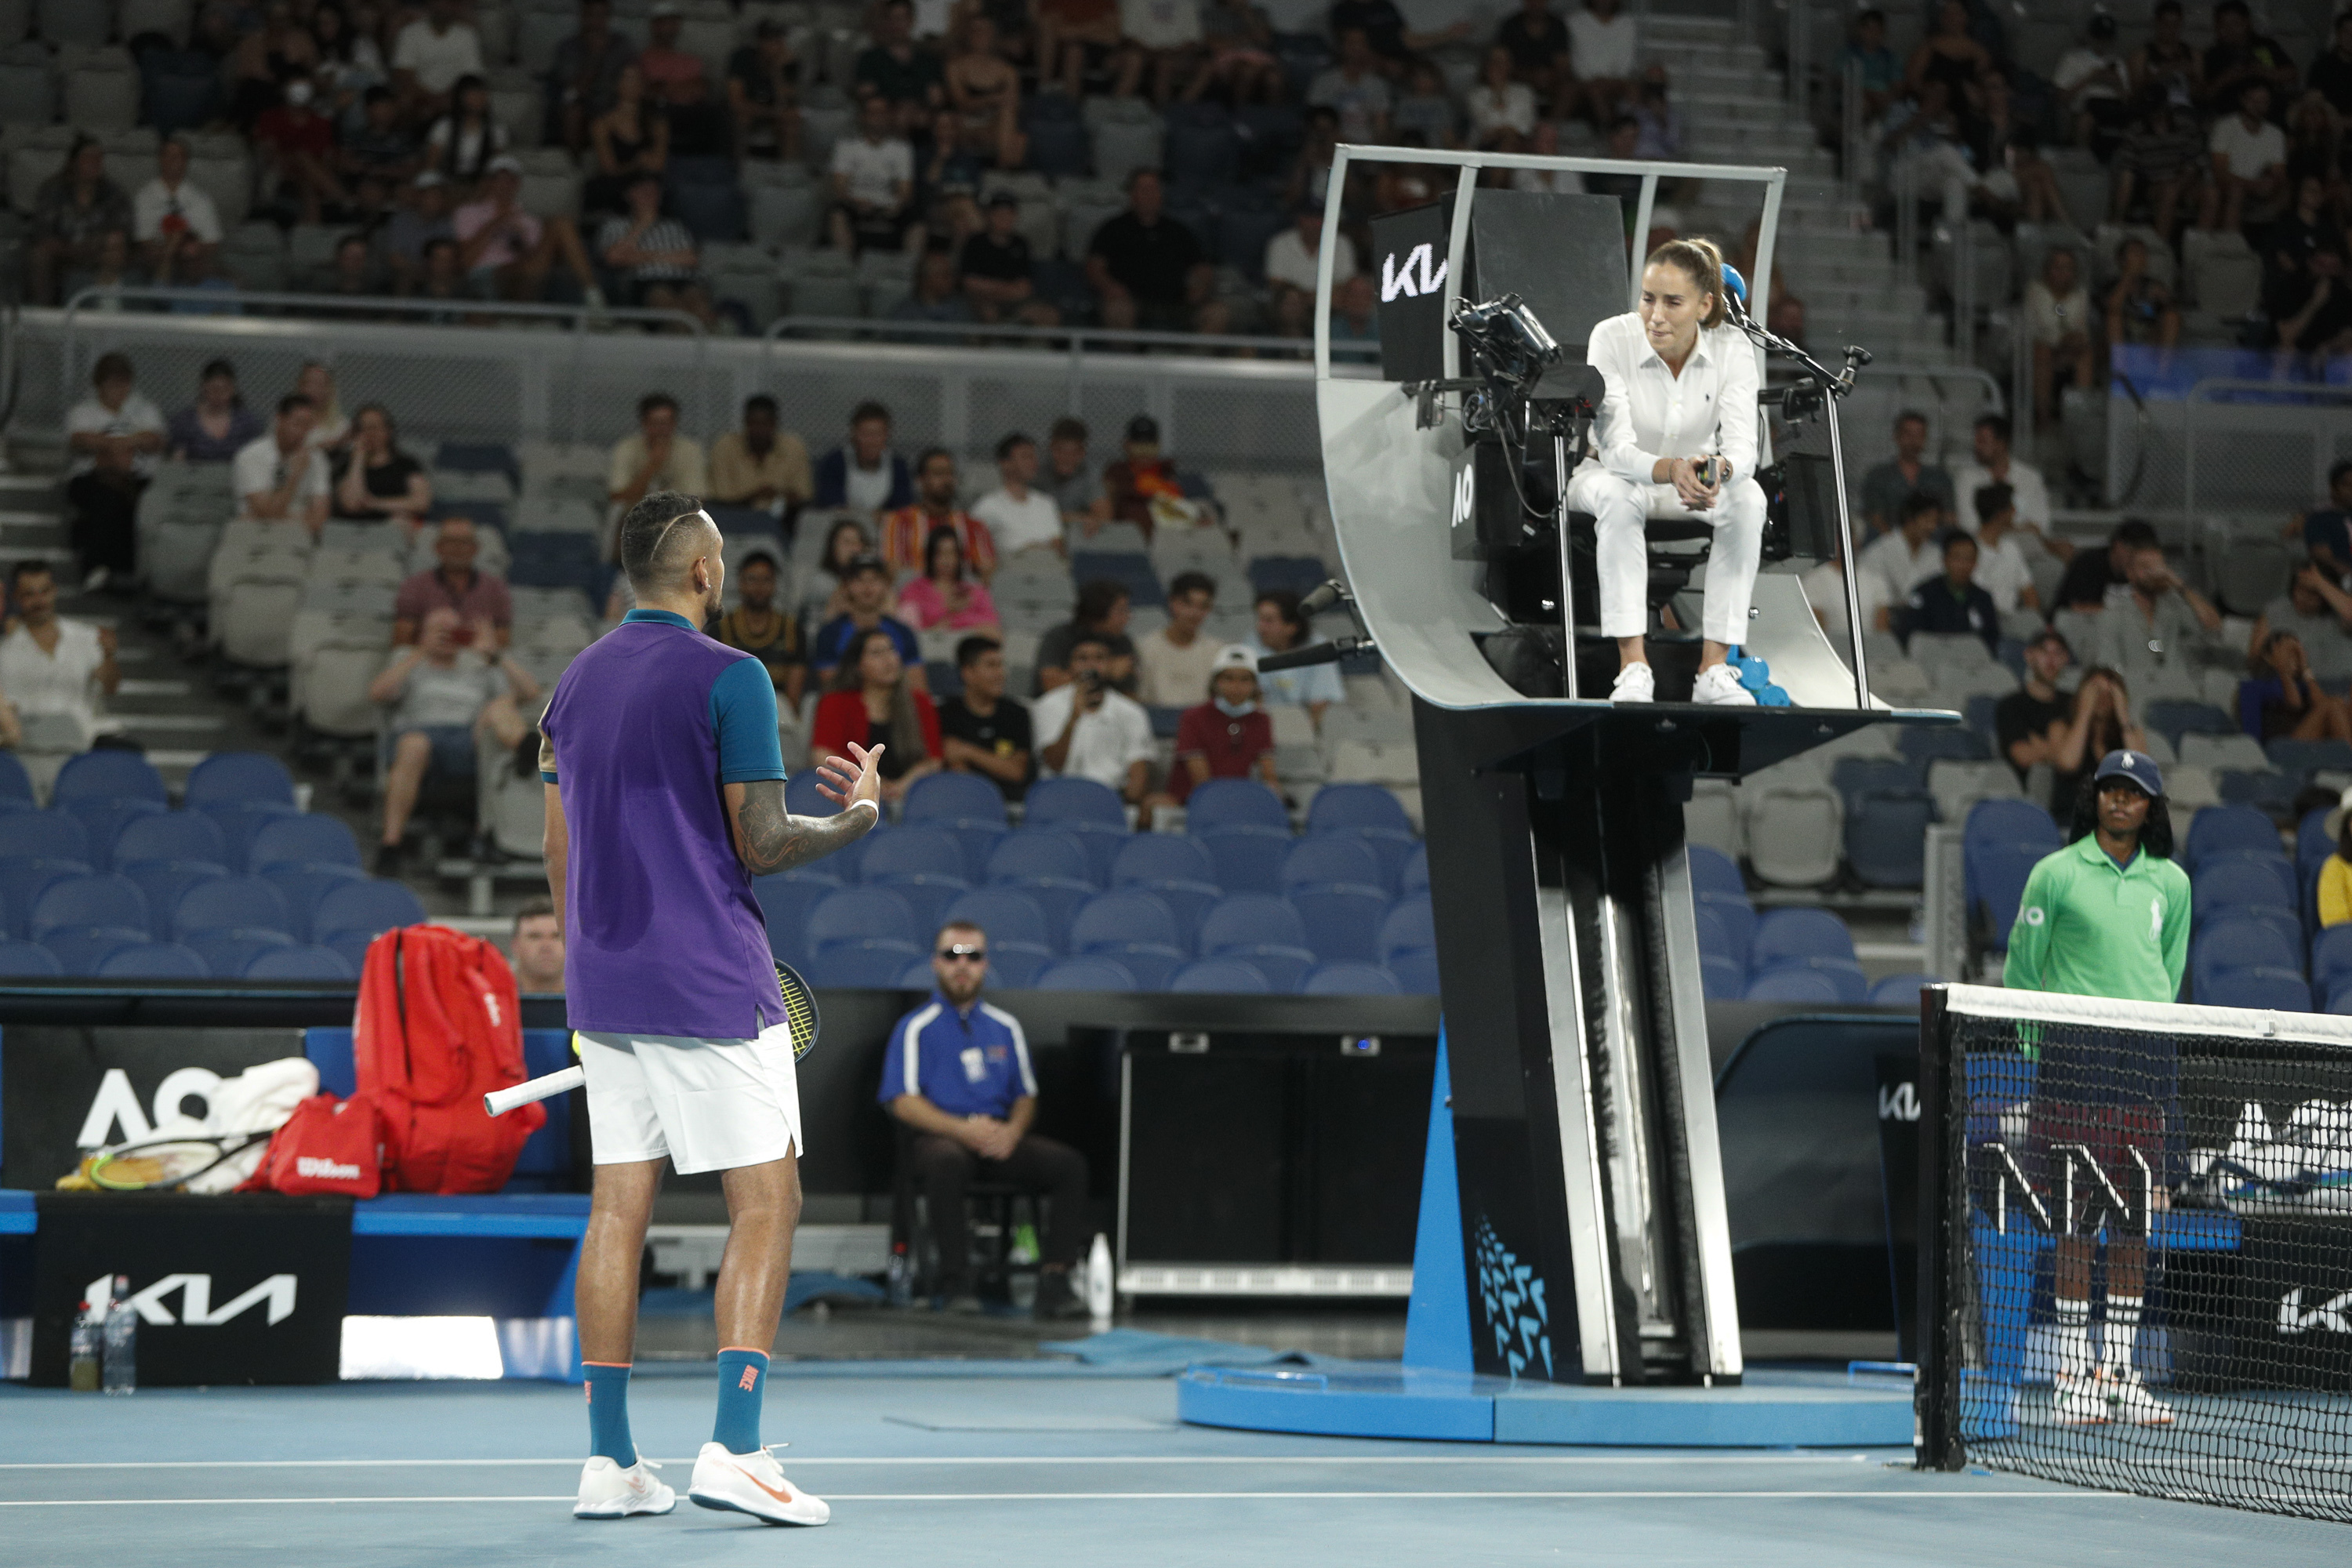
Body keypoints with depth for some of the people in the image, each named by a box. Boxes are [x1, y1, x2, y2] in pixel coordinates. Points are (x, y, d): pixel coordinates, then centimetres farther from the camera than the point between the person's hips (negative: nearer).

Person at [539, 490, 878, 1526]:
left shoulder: (576, 683, 12)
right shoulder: (729, 678, -10)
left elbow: (559, 854, 15)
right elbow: (762, 845, -12)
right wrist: (858, 816, 5)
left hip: (604, 988, 7)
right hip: (710, 989, -7)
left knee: (618, 1209, 7)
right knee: (764, 1207, -2)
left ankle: (608, 1459, 5)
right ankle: (733, 1450, -12)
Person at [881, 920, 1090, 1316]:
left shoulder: (1005, 1027, 20)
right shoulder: (916, 1027, 6)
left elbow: (1027, 1096, 18)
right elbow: (903, 1103, -3)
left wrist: (1012, 1131, -6)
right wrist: (962, 1129, -18)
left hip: (1001, 1138, 4)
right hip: (938, 1136, -4)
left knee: (1069, 1164, -22)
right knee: (947, 1162, -41)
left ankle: (1054, 1279, -24)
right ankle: (956, 1282, -32)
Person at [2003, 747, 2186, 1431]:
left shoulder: (2171, 882, 12)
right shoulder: (2056, 873, 2)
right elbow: (2021, 970, 6)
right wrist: (2040, 1048, 3)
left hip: (2147, 1064, 4)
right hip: (2074, 1057, -4)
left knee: (2135, 1219, 4)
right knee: (2080, 1214, -4)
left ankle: (2119, 1369, 11)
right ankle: (2071, 1374, 1)